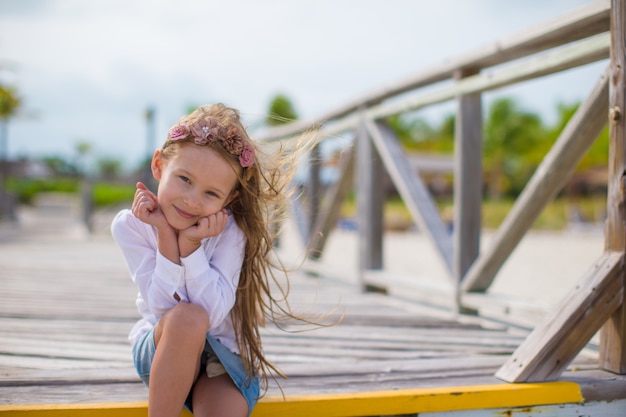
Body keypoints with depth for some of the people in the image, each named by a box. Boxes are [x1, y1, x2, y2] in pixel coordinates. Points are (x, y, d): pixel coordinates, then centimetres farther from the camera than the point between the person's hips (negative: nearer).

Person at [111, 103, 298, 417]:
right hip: (160, 352, 1)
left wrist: (190, 243, -28)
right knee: (186, 318, -35)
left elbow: (213, 313, -24)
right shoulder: (130, 226, -12)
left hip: (224, 359, 0)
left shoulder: (230, 230, -15)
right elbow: (165, 308, -20)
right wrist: (166, 233, -26)